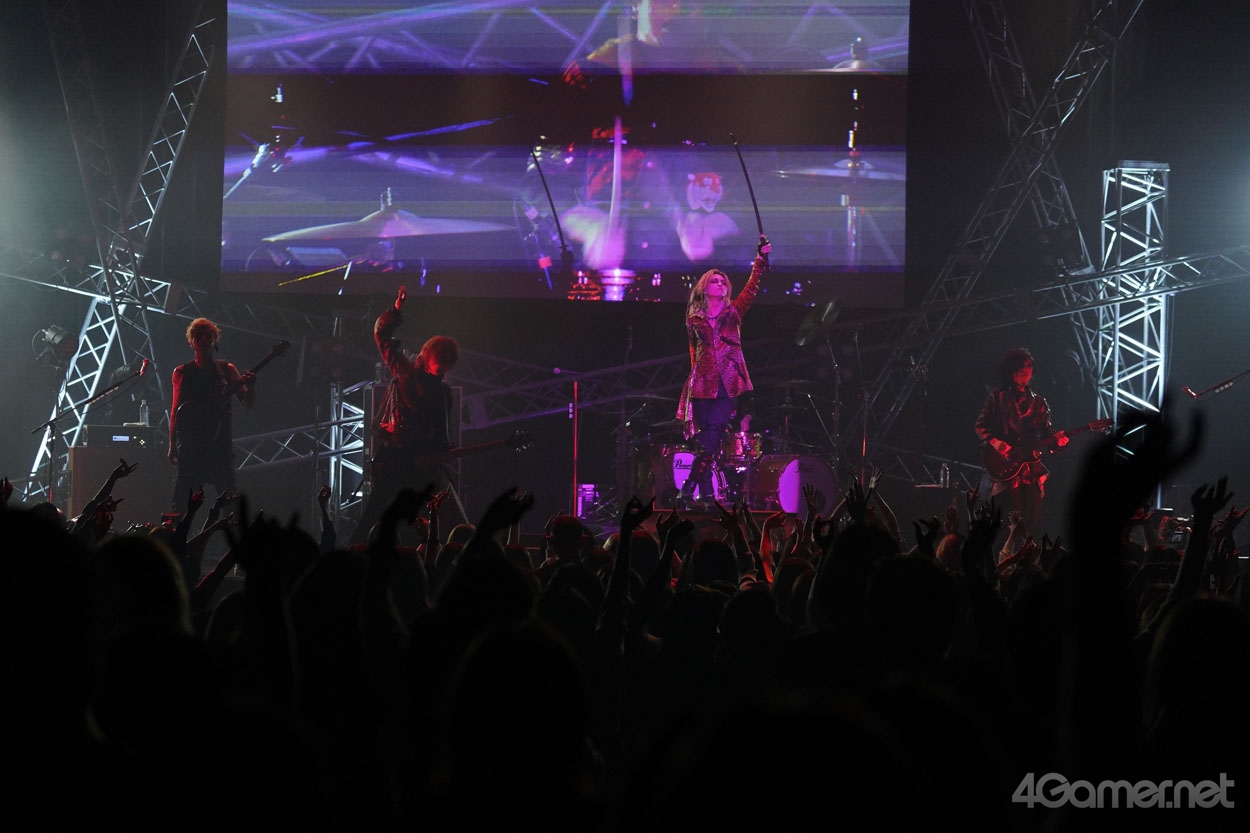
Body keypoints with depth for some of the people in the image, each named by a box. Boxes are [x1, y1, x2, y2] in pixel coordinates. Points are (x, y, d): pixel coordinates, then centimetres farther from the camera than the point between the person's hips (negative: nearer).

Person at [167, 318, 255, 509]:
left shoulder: (226, 370, 10)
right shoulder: (182, 372, 11)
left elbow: (248, 403, 7)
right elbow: (175, 411, 11)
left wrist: (250, 386, -16)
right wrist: (172, 446, 4)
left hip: (221, 443, 0)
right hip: (190, 445, 0)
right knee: (181, 499, -5)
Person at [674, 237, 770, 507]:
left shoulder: (733, 313, 11)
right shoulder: (694, 320, 11)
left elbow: (751, 288, 3)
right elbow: (694, 353, 16)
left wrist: (761, 259, -6)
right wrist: (694, 376, 8)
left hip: (729, 384, 0)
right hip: (703, 386, 0)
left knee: (710, 441, -12)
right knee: (707, 441, -1)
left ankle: (688, 489, -10)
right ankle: (706, 492, 5)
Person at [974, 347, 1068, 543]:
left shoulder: (1038, 401, 16)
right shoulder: (998, 397, 4)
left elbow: (1046, 431, 14)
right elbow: (980, 426, 4)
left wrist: (1056, 438, -7)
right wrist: (994, 443, -13)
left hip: (1032, 466, 4)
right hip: (1006, 467, -4)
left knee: (1033, 522, -2)